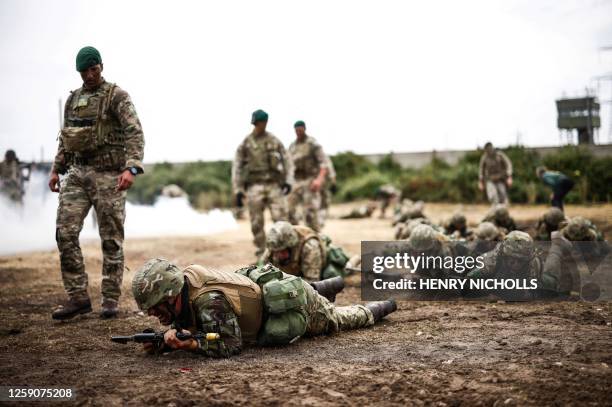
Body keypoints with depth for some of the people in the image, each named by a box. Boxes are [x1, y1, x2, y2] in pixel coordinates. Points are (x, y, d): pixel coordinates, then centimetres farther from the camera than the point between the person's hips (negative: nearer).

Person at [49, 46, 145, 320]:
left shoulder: (117, 96, -4)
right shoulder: (73, 99, 15)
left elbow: (134, 132, -16)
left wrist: (131, 167, -29)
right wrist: (56, 169, 15)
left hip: (108, 174, -5)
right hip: (77, 173, 5)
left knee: (111, 240, 0)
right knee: (65, 232, -6)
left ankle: (110, 300, 9)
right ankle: (78, 297, 2)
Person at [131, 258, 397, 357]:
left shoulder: (209, 301, -40)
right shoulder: (186, 280, -16)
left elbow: (230, 346, -34)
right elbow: (183, 326, -2)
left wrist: (185, 344, -44)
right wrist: (163, 340, -22)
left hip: (299, 305, -6)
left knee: (341, 320, 25)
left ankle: (378, 308, 50)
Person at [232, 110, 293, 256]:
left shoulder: (275, 141, 9)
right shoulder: (245, 144, 5)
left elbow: (287, 162, 8)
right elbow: (237, 168, 6)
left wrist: (288, 181, -6)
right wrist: (238, 191, -1)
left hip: (274, 185, 0)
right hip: (254, 186, 0)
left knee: (281, 219, -9)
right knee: (257, 223, 0)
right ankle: (261, 253, 10)